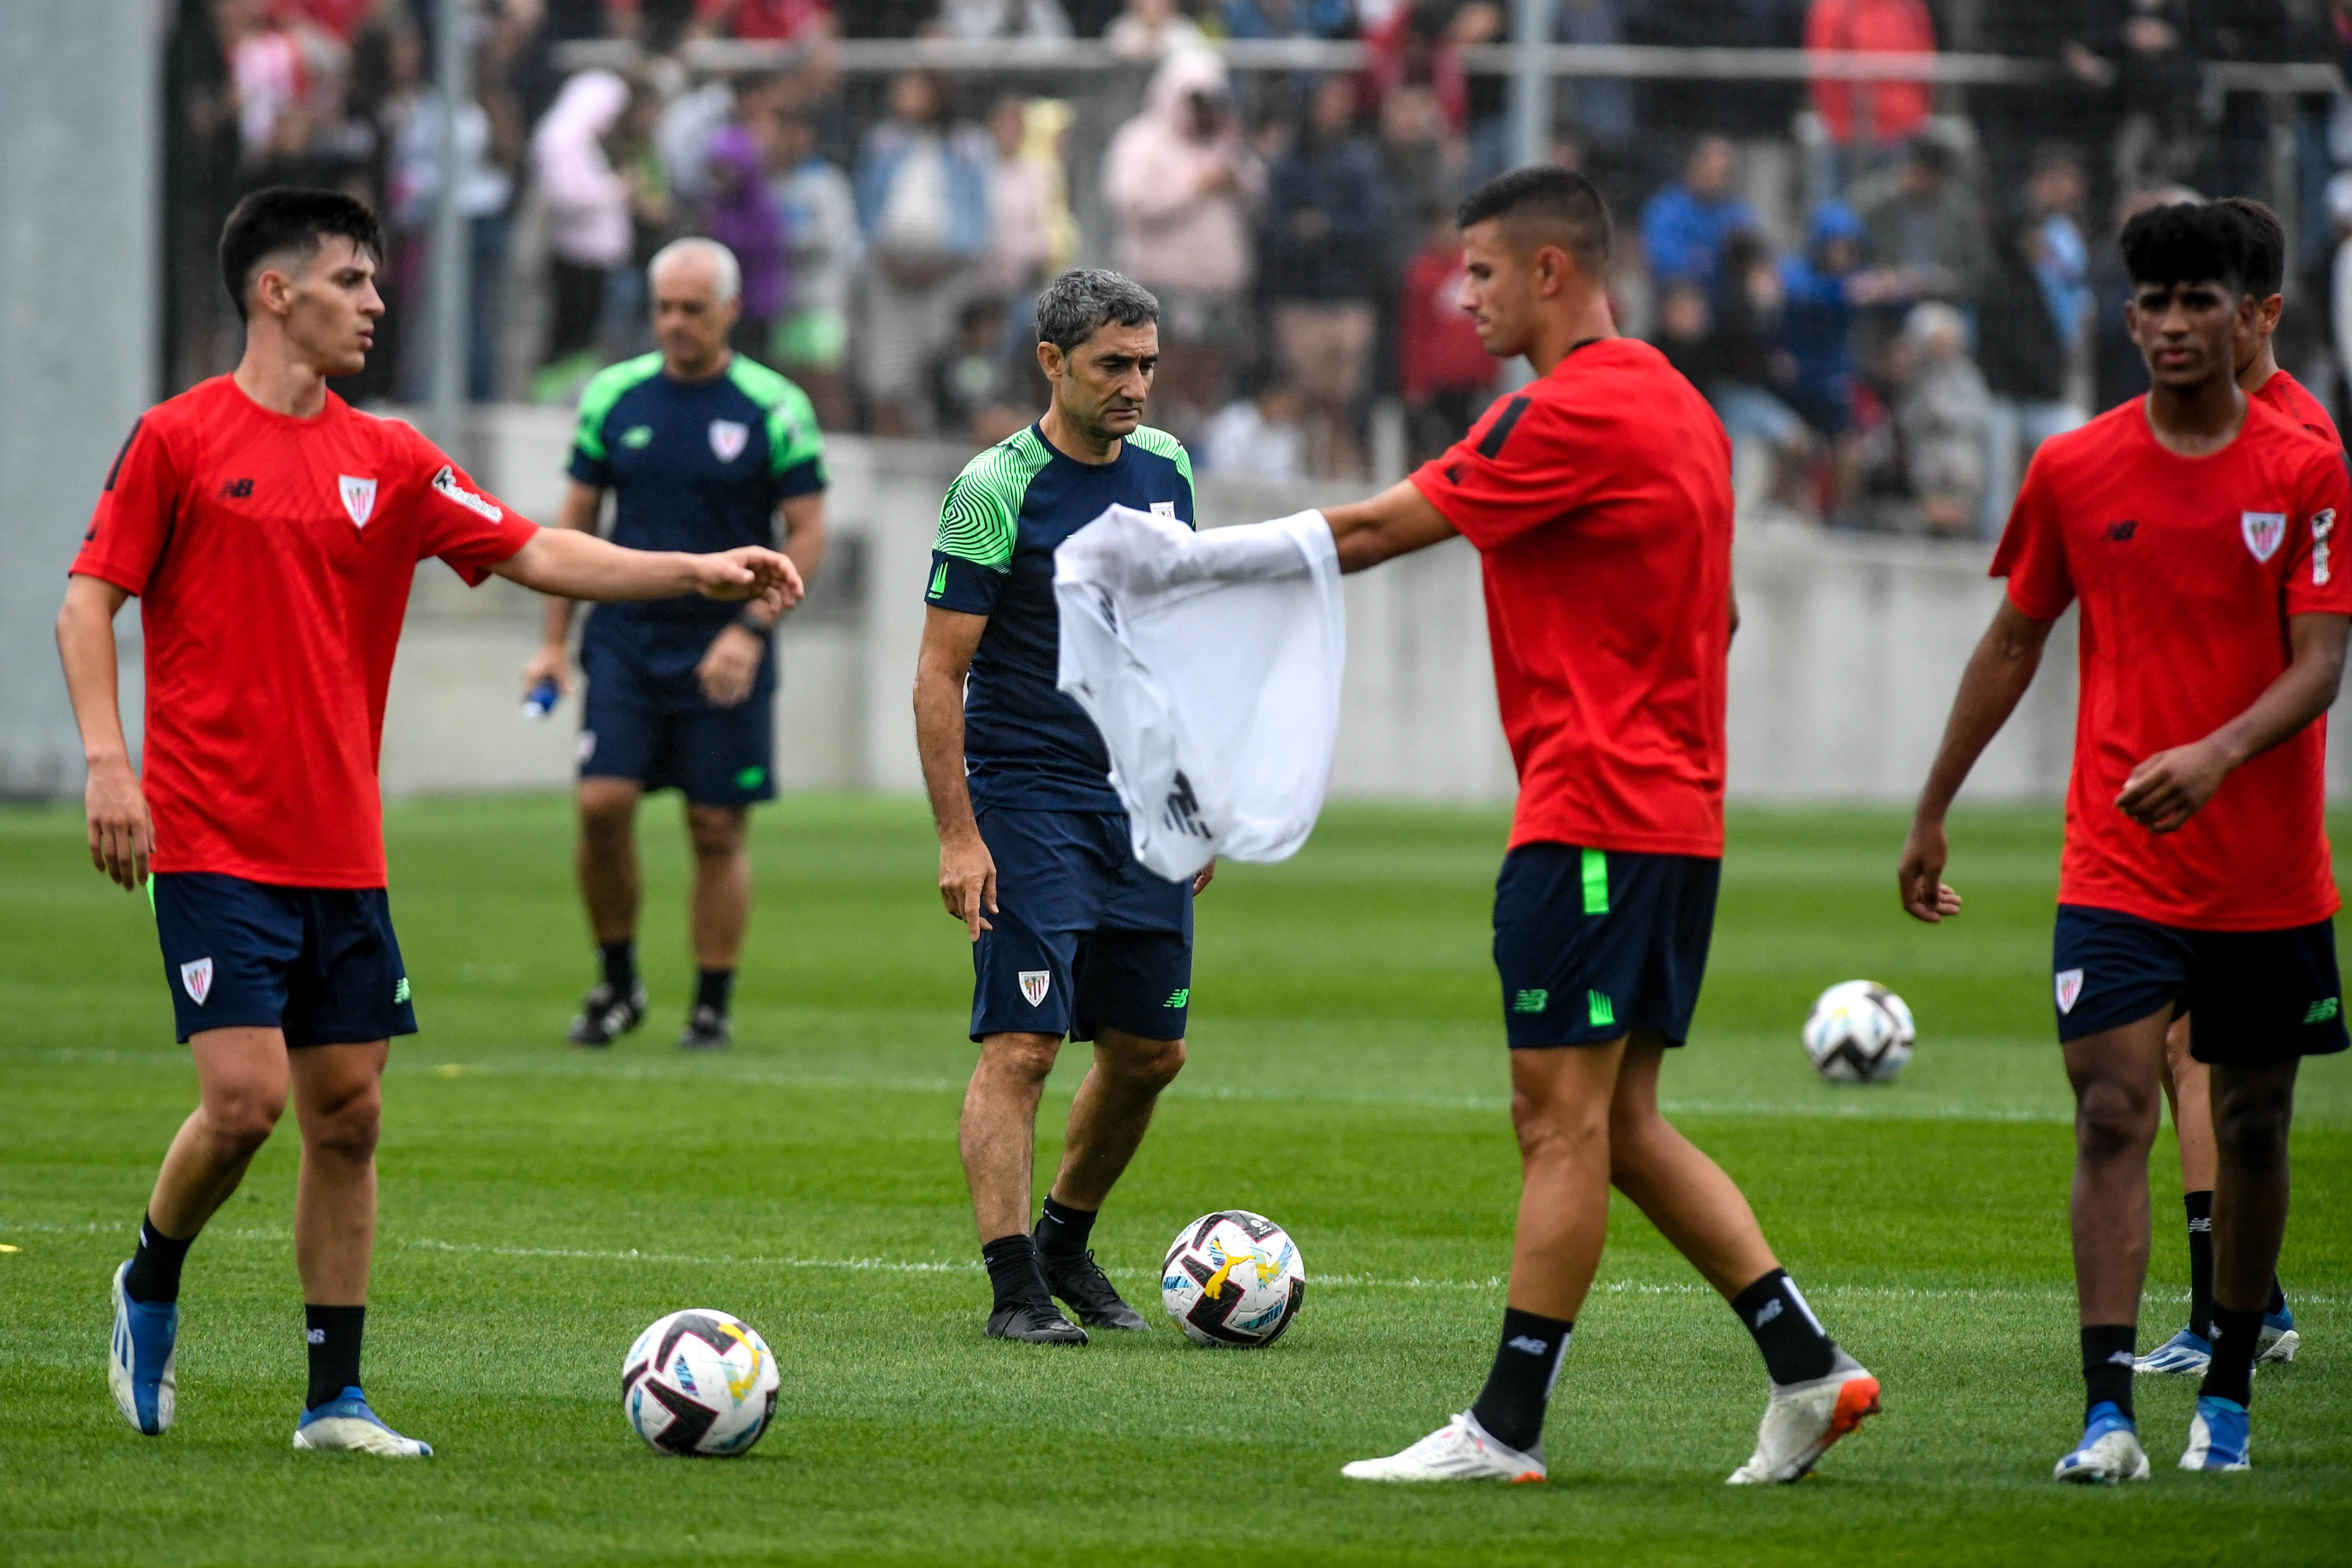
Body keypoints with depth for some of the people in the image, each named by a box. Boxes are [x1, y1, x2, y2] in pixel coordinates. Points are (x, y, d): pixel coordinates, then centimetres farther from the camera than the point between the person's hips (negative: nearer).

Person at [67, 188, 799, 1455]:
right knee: (245, 1099, -14)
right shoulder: (178, 439, -3)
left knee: (347, 1115, 4)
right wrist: (106, 760, -14)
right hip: (213, 843, -5)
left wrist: (699, 573, -4)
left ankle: (334, 1399, 11)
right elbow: (89, 600, -3)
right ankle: (149, 1291, 14)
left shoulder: (388, 460, 10)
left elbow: (531, 554, 7)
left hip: (341, 851, 5)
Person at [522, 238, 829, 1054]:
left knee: (719, 831, 1)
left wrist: (750, 630, -15)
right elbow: (576, 521, 11)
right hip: (626, 639, 2)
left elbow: (808, 535, -3)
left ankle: (713, 1007, 11)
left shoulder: (775, 409, -5)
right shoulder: (613, 396, 5)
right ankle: (617, 983, 8)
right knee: (603, 803, -10)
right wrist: (554, 642, 8)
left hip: (724, 650, -2)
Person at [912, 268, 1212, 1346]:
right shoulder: (996, 489, -11)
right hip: (1029, 803, -7)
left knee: (1149, 1051, 10)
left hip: (1146, 808, 7)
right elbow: (940, 672, -11)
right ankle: (1015, 1288, -10)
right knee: (1022, 1044, -12)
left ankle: (1064, 1245, 29)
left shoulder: (1165, 468, 8)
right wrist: (957, 837, -16)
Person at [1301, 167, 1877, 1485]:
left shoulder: (1571, 414, -14)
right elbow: (1721, 617, 23)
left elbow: (1375, 531, -11)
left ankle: (1508, 1427, -4)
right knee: (1621, 1124, 11)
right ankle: (1808, 1367, 8)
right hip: (1675, 812, 10)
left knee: (1564, 1116, -6)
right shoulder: (1675, 407, 16)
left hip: (1593, 821, -10)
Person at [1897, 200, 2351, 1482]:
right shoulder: (2072, 471, 2)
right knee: (2113, 1112, -14)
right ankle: (2108, 1415, -20)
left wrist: (2216, 754, -29)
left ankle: (2226, 1393, 25)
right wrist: (1932, 815, 15)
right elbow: (2012, 645, 13)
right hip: (2116, 868, 0)